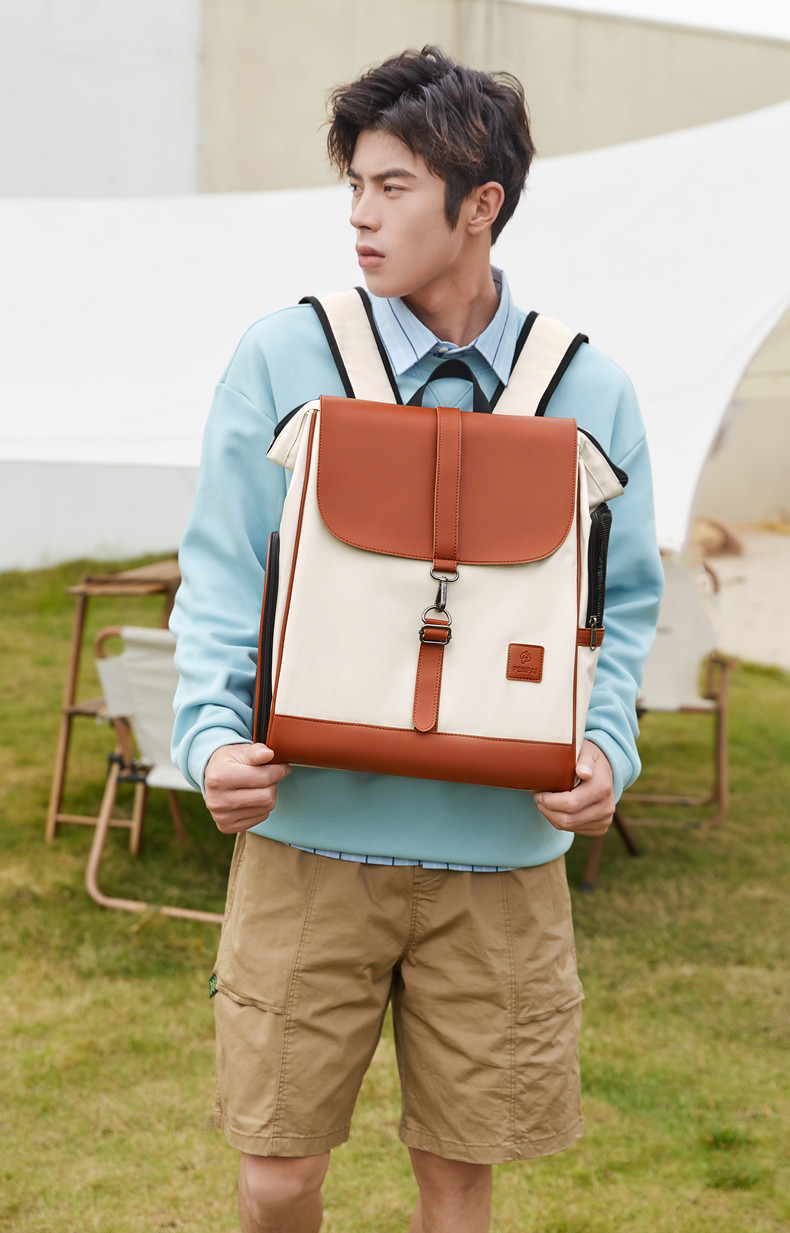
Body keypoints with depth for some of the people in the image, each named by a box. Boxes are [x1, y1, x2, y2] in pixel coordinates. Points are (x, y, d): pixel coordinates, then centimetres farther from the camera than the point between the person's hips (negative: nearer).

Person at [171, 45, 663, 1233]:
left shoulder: (589, 390, 3)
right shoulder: (281, 357, -1)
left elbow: (623, 600, 9)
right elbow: (222, 578, 2)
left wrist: (605, 745, -8)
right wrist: (211, 732, -14)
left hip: (502, 847, 1)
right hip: (311, 831, -1)